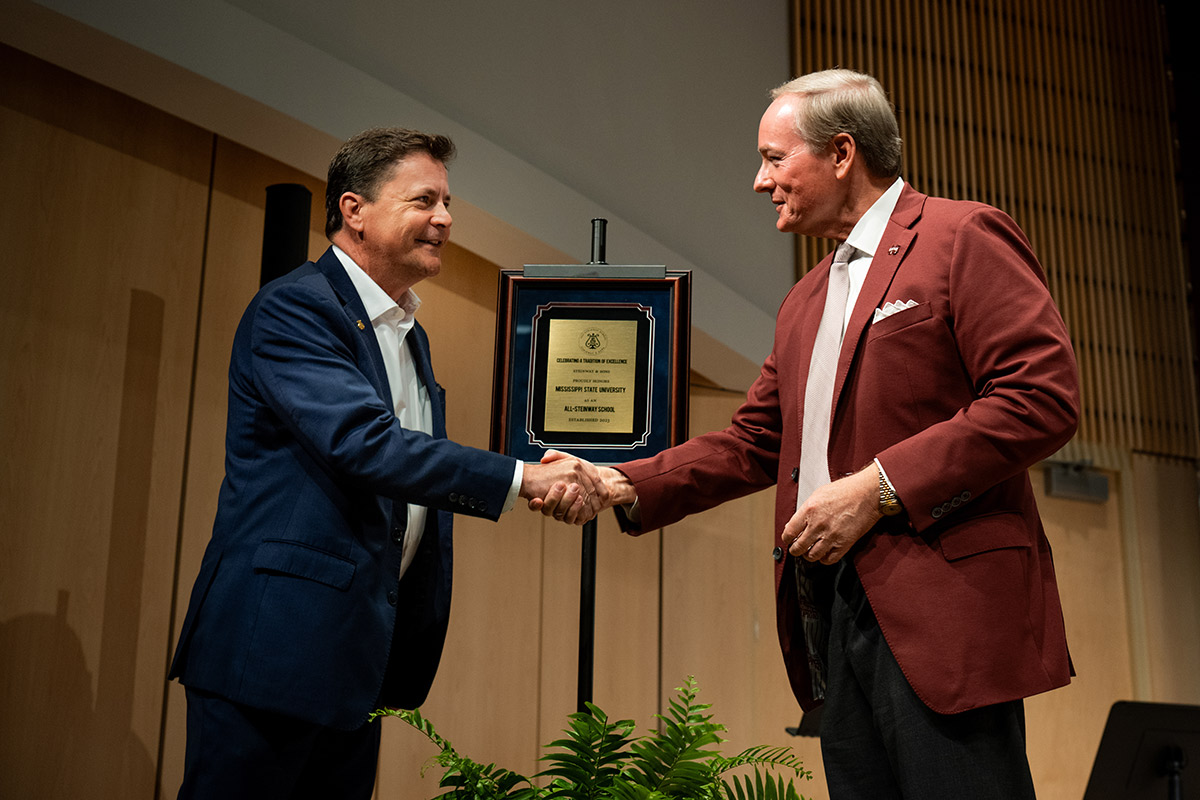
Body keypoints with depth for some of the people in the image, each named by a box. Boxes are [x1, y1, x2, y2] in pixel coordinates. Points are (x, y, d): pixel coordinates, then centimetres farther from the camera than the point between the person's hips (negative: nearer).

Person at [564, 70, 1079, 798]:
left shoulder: (964, 239, -2)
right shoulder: (805, 300, 22)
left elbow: (1044, 397, -13)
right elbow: (752, 443, 19)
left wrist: (879, 486, -16)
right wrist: (624, 489, 7)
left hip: (942, 607, -7)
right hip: (833, 614, 8)